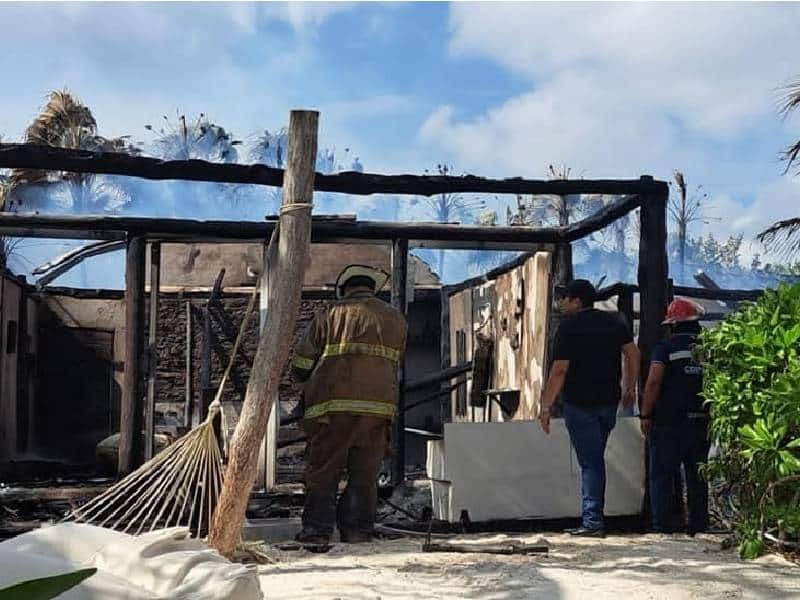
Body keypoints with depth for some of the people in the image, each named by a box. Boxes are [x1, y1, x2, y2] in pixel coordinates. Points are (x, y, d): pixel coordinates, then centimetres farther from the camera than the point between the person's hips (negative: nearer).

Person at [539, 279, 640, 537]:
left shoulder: (569, 327, -10)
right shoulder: (615, 321, 7)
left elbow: (559, 370, -14)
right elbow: (633, 354, 6)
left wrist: (546, 406, -11)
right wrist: (630, 388, 15)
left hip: (579, 404, -5)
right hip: (609, 402, 5)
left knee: (590, 462, -1)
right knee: (595, 459, 15)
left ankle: (592, 521, -4)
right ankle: (592, 517, 17)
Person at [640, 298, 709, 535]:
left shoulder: (665, 348, -7)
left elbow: (653, 382, -15)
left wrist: (645, 415, -8)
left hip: (669, 421, -4)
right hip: (702, 422, 4)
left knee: (661, 475, 3)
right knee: (697, 475, 14)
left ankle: (662, 524, 0)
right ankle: (698, 524, 16)